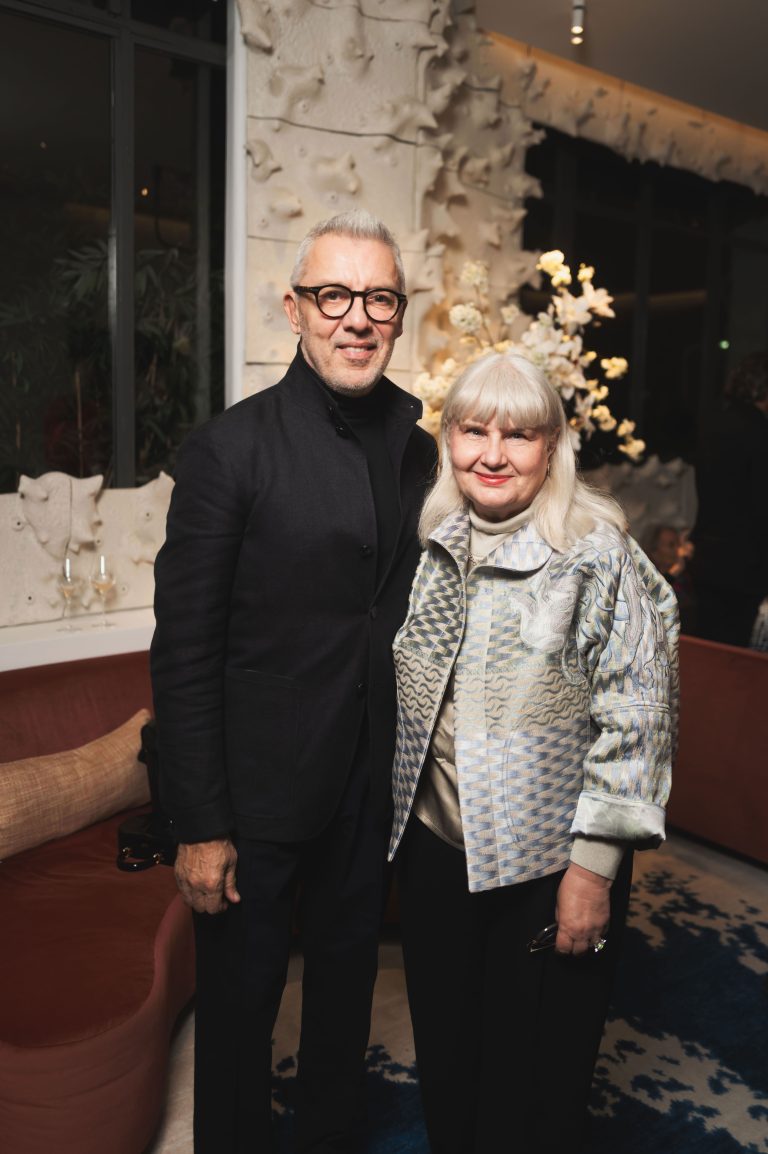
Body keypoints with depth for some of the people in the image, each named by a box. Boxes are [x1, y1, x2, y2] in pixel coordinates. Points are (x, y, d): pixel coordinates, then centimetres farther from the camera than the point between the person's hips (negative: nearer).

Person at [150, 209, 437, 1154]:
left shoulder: (417, 449, 2)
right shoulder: (230, 448, -14)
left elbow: (408, 617, 7)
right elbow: (185, 650, -14)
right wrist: (199, 826, -13)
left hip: (374, 790, 5)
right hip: (260, 790, -5)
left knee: (347, 988, 25)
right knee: (240, 1003, 16)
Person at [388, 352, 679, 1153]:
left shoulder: (597, 554, -14)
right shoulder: (433, 545, 2)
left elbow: (633, 719, -14)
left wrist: (594, 868, -15)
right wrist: (397, 827, 13)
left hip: (545, 864, -4)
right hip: (433, 848, 5)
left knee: (532, 1084, 14)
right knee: (443, 1057, 22)